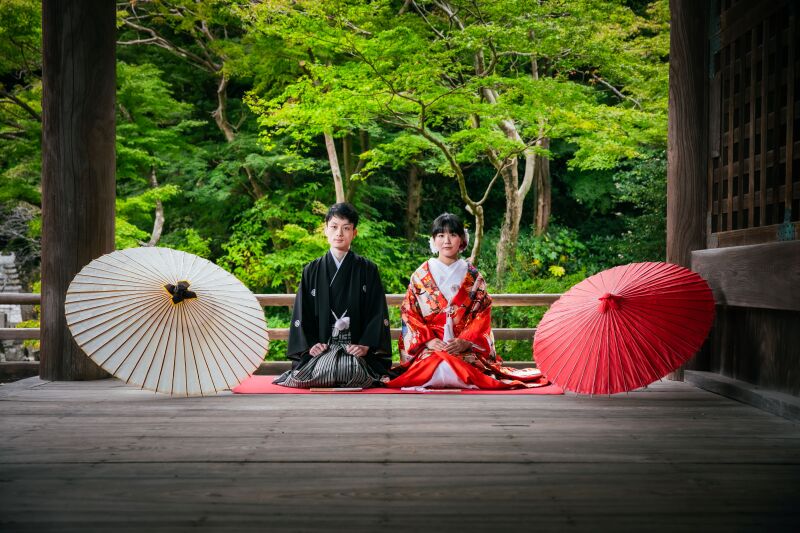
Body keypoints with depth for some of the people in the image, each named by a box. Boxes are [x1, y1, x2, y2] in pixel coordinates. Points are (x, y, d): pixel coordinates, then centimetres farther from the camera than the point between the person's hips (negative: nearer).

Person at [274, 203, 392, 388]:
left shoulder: (368, 270, 9)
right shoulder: (312, 271, 13)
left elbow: (378, 312, 5)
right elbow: (301, 313, 11)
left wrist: (365, 345, -8)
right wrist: (309, 344, -4)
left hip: (357, 348, -1)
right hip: (321, 347, 1)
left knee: (351, 368, -33)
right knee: (325, 368, -31)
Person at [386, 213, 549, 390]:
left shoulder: (473, 277, 11)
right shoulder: (420, 275, 10)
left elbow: (482, 314, 5)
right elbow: (409, 314, 6)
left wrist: (465, 341, -12)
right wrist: (428, 340, -10)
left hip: (466, 347, 1)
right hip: (429, 347, 0)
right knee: (434, 362, -34)